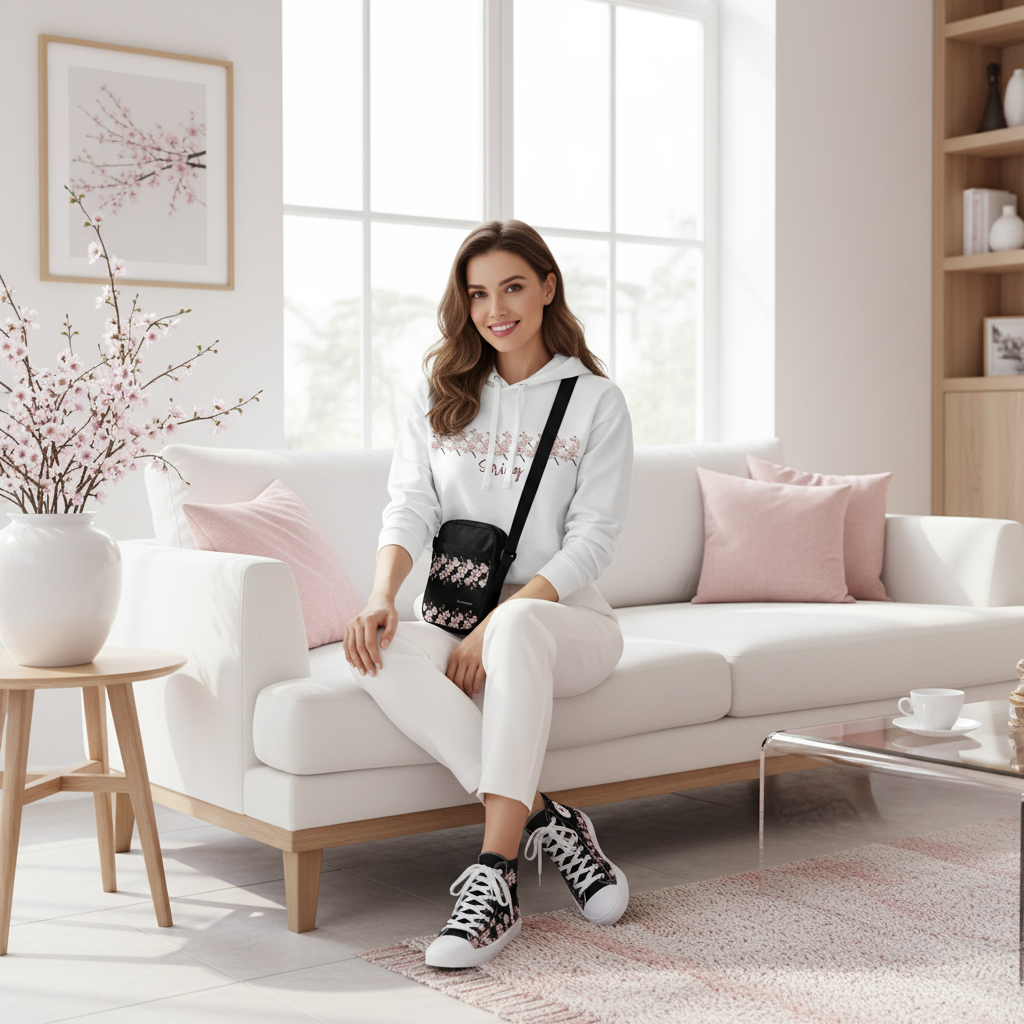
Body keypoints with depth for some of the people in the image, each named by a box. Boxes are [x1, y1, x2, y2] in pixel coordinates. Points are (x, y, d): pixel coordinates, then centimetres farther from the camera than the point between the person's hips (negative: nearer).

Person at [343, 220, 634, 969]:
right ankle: (543, 820, -30)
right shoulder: (441, 396, 15)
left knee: (519, 626, -40)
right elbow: (411, 509, 2)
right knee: (380, 656, -31)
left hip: (565, 619, -3)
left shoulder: (596, 401, 4)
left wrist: (496, 624, -19)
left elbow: (592, 541, -5)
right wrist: (382, 596, -20)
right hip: (463, 623, 3)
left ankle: (496, 878, -42)